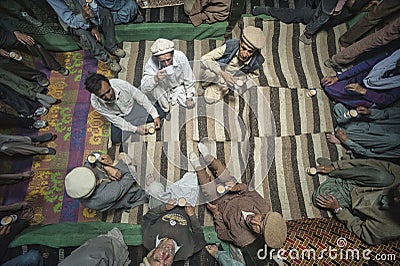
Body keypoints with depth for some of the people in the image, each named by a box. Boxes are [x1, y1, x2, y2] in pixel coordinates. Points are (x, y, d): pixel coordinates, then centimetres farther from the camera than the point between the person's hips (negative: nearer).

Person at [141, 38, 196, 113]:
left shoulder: (180, 57, -29)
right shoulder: (151, 63, -29)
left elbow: (189, 79, -14)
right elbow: (144, 88, -32)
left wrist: (189, 98, -8)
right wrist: (155, 78, -51)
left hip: (179, 86, 2)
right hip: (163, 90, -1)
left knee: (188, 103, -16)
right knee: (155, 87, -32)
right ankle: (165, 108, -7)